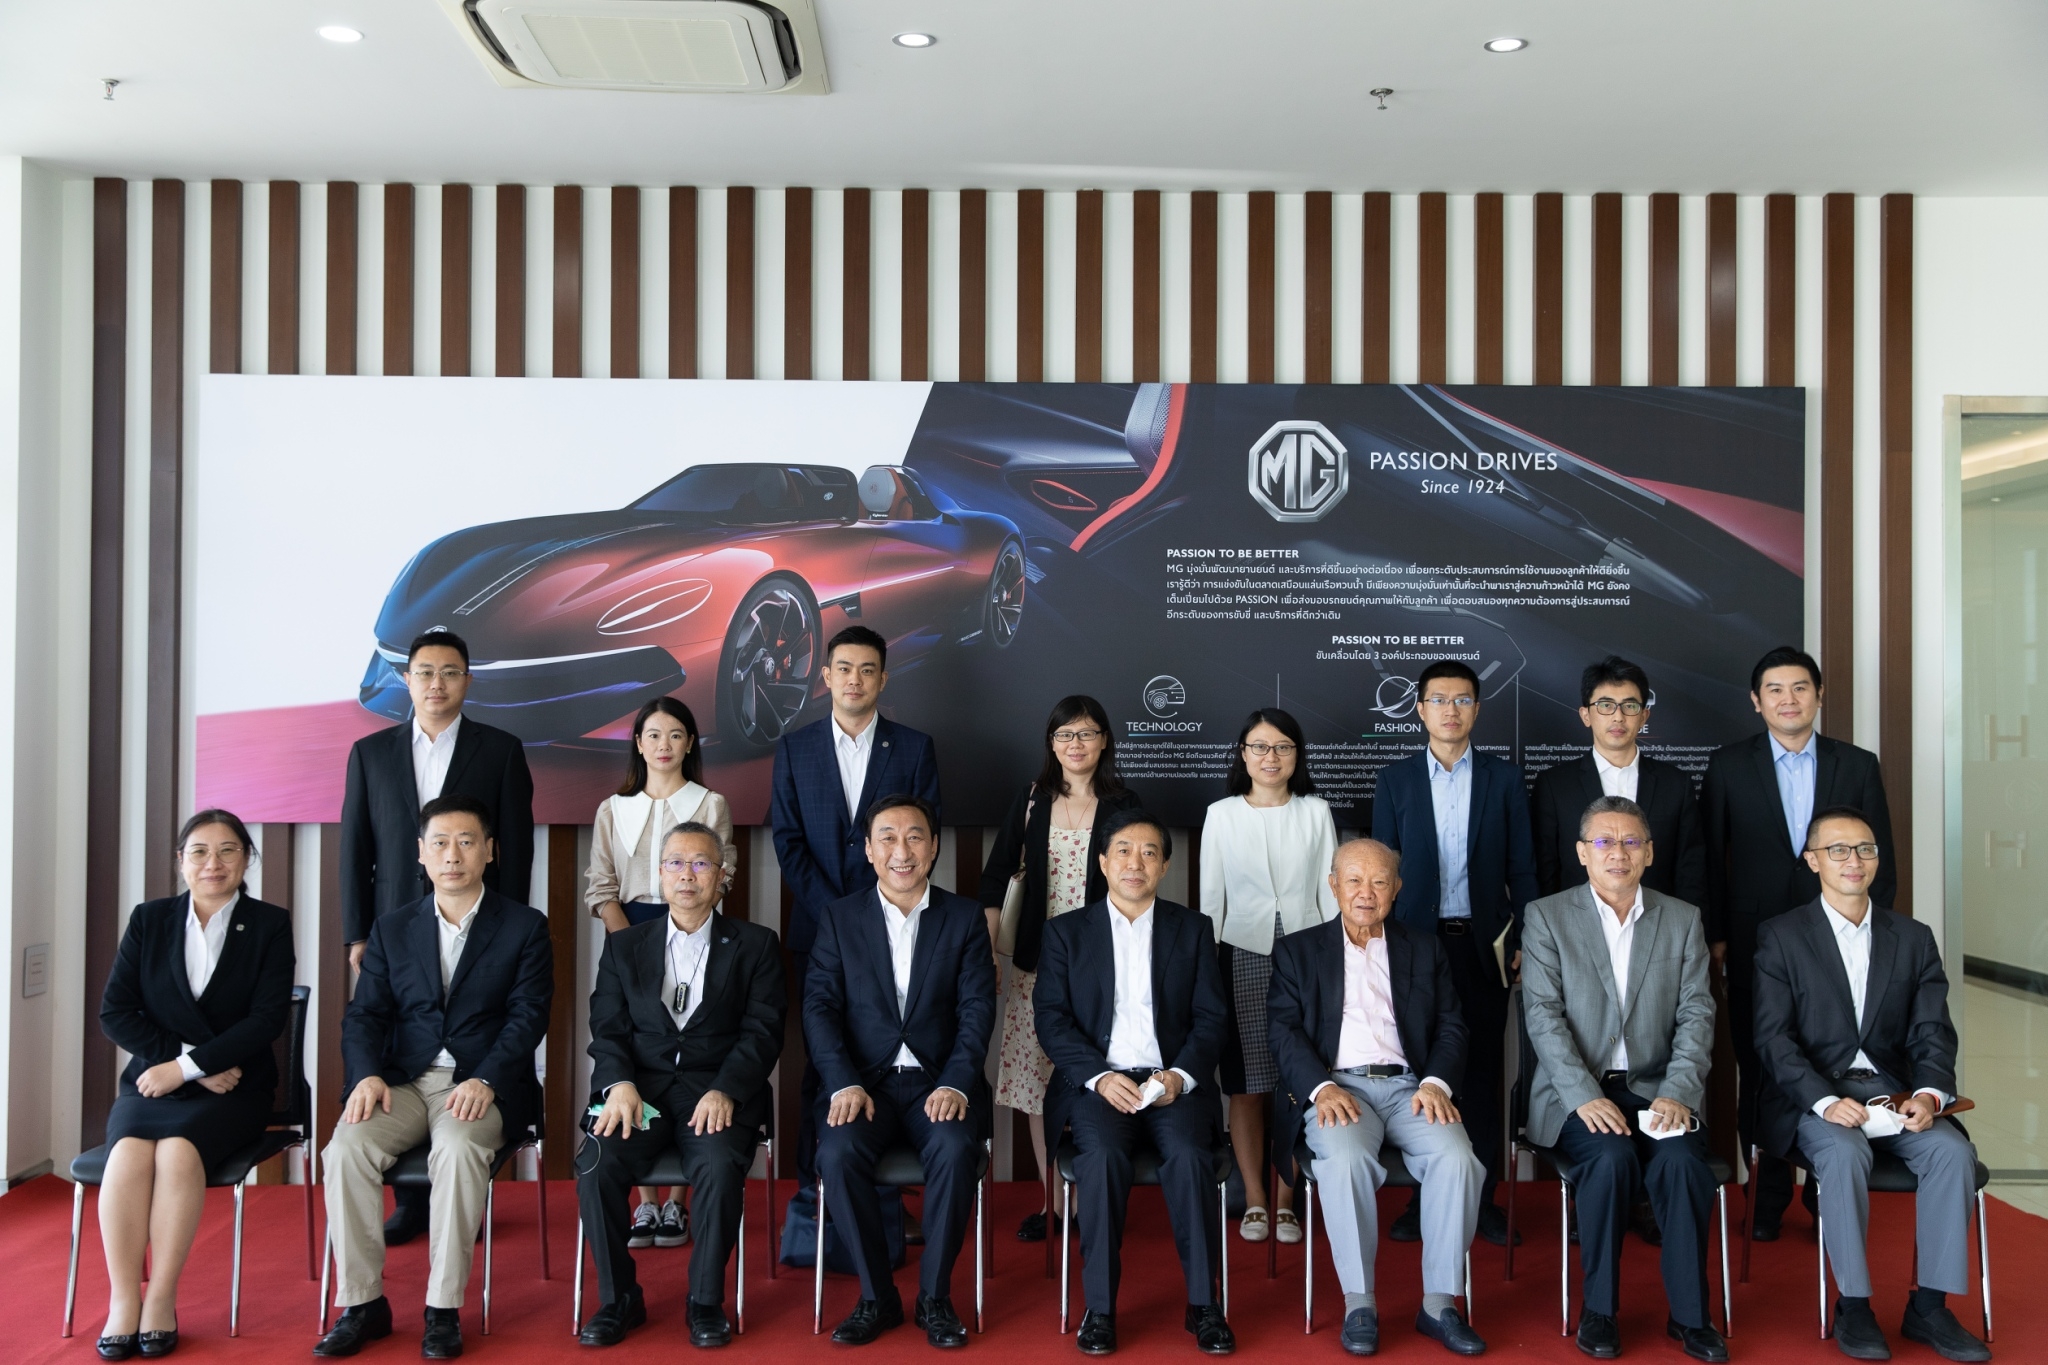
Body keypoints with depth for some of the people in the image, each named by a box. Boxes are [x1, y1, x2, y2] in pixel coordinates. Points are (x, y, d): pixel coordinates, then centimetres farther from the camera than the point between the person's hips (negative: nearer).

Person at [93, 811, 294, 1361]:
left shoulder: (269, 925, 3)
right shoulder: (149, 920, 10)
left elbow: (268, 1019, -6)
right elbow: (114, 1012, 3)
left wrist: (186, 1066, -14)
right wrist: (185, 1062, -9)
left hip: (233, 1087, -2)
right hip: (152, 1080, 2)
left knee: (178, 1149, -30)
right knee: (129, 1150, -28)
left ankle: (161, 1299, -20)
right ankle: (123, 1300, -22)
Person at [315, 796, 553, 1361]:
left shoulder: (525, 927, 5)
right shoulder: (391, 930, 15)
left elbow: (527, 1017, -4)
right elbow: (364, 1014, 8)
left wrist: (484, 1080, -20)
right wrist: (366, 1074, -13)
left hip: (482, 1086, -3)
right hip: (403, 1081, 3)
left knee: (458, 1147, -34)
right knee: (347, 1146, -26)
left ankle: (443, 1309, -22)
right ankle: (362, 1303, -12)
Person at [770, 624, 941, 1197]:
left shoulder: (915, 748, 5)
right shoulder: (794, 748, 7)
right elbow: (787, 841, 2)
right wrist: (834, 912, -8)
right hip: (818, 929, 1)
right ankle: (813, 1182, 14)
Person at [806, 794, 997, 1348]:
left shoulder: (965, 917, 7)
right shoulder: (840, 918, 8)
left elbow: (977, 1007, -1)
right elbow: (820, 1006, 0)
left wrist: (955, 1084, -16)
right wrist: (844, 1085, -15)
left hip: (940, 1080, 0)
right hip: (865, 1080, 1)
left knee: (954, 1150, -31)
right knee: (838, 1151, -29)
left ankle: (935, 1296, -11)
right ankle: (877, 1297, -11)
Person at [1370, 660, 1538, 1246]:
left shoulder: (1504, 778, 5)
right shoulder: (1395, 779, 5)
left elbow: (1522, 867, 4)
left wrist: (1522, 941, -2)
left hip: (1484, 945, 0)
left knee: (1482, 1074, 5)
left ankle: (1481, 1198, 14)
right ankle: (1425, 1198, 13)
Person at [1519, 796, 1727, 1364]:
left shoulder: (1682, 919, 9)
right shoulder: (1547, 917, 1)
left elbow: (1696, 1014, 2)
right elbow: (1544, 1016, -7)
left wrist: (1677, 1093, -14)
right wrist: (1585, 1097, -19)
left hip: (1656, 1088, 2)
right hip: (1576, 1092, -2)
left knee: (1682, 1161, -28)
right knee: (1612, 1157, -30)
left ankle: (1689, 1313, -10)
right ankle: (1599, 1309, -11)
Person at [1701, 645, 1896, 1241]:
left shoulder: (1858, 765, 5)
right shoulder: (1728, 766, 2)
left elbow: (1880, 860, 7)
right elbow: (1710, 857, 3)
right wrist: (1714, 935, 0)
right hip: (1755, 946, 0)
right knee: (1760, 1073, 7)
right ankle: (1770, 1192, 20)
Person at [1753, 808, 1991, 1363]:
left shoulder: (1913, 938, 13)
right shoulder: (1780, 936, 2)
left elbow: (1933, 1032, 5)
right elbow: (1773, 1037, -7)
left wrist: (1929, 1094, -16)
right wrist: (1825, 1101, -21)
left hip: (1894, 1090, 3)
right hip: (1814, 1094, -3)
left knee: (1952, 1150, -25)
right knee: (1845, 1152, -33)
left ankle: (1929, 1306, -12)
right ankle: (1853, 1307, -18)